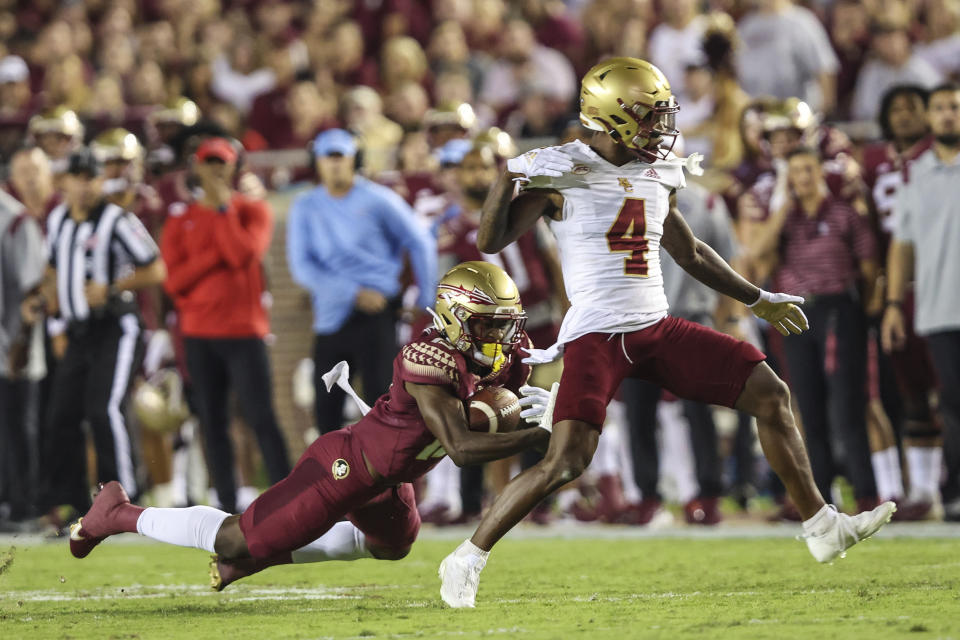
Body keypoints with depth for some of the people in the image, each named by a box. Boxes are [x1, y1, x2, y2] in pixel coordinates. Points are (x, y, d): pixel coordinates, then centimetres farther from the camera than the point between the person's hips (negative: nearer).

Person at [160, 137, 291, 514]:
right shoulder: (181, 221, 10)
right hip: (199, 335, 3)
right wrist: (216, 256, -10)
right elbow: (174, 280, -1)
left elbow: (244, 254, -15)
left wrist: (223, 207, -10)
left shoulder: (253, 211, 5)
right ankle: (228, 509, 6)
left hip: (244, 332, -3)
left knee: (262, 420, -10)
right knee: (212, 424, 3)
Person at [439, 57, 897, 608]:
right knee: (567, 461, -20)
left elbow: (690, 253, 26)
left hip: (658, 329, 7)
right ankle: (467, 561, -5)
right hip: (596, 336, -7)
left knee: (769, 392, 1)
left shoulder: (659, 175, 11)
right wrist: (510, 176, -22)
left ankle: (822, 527, 10)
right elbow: (491, 242, -8)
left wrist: (758, 299, 31)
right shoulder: (562, 173, -7)